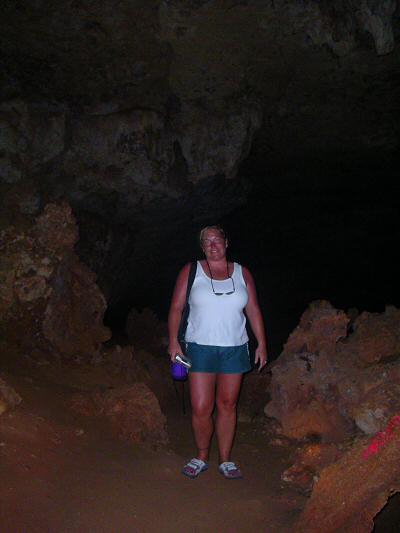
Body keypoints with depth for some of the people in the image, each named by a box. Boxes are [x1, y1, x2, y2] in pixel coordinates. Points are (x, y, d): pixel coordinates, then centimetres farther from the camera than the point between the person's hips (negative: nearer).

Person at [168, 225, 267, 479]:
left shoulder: (242, 273, 8)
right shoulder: (191, 271, 3)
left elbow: (254, 311, 10)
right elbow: (176, 308, 1)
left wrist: (262, 344, 5)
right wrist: (174, 341, -7)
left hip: (235, 349, 2)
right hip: (200, 347, -1)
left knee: (227, 405, 8)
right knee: (201, 409, -3)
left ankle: (226, 460, 21)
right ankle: (202, 457, 18)